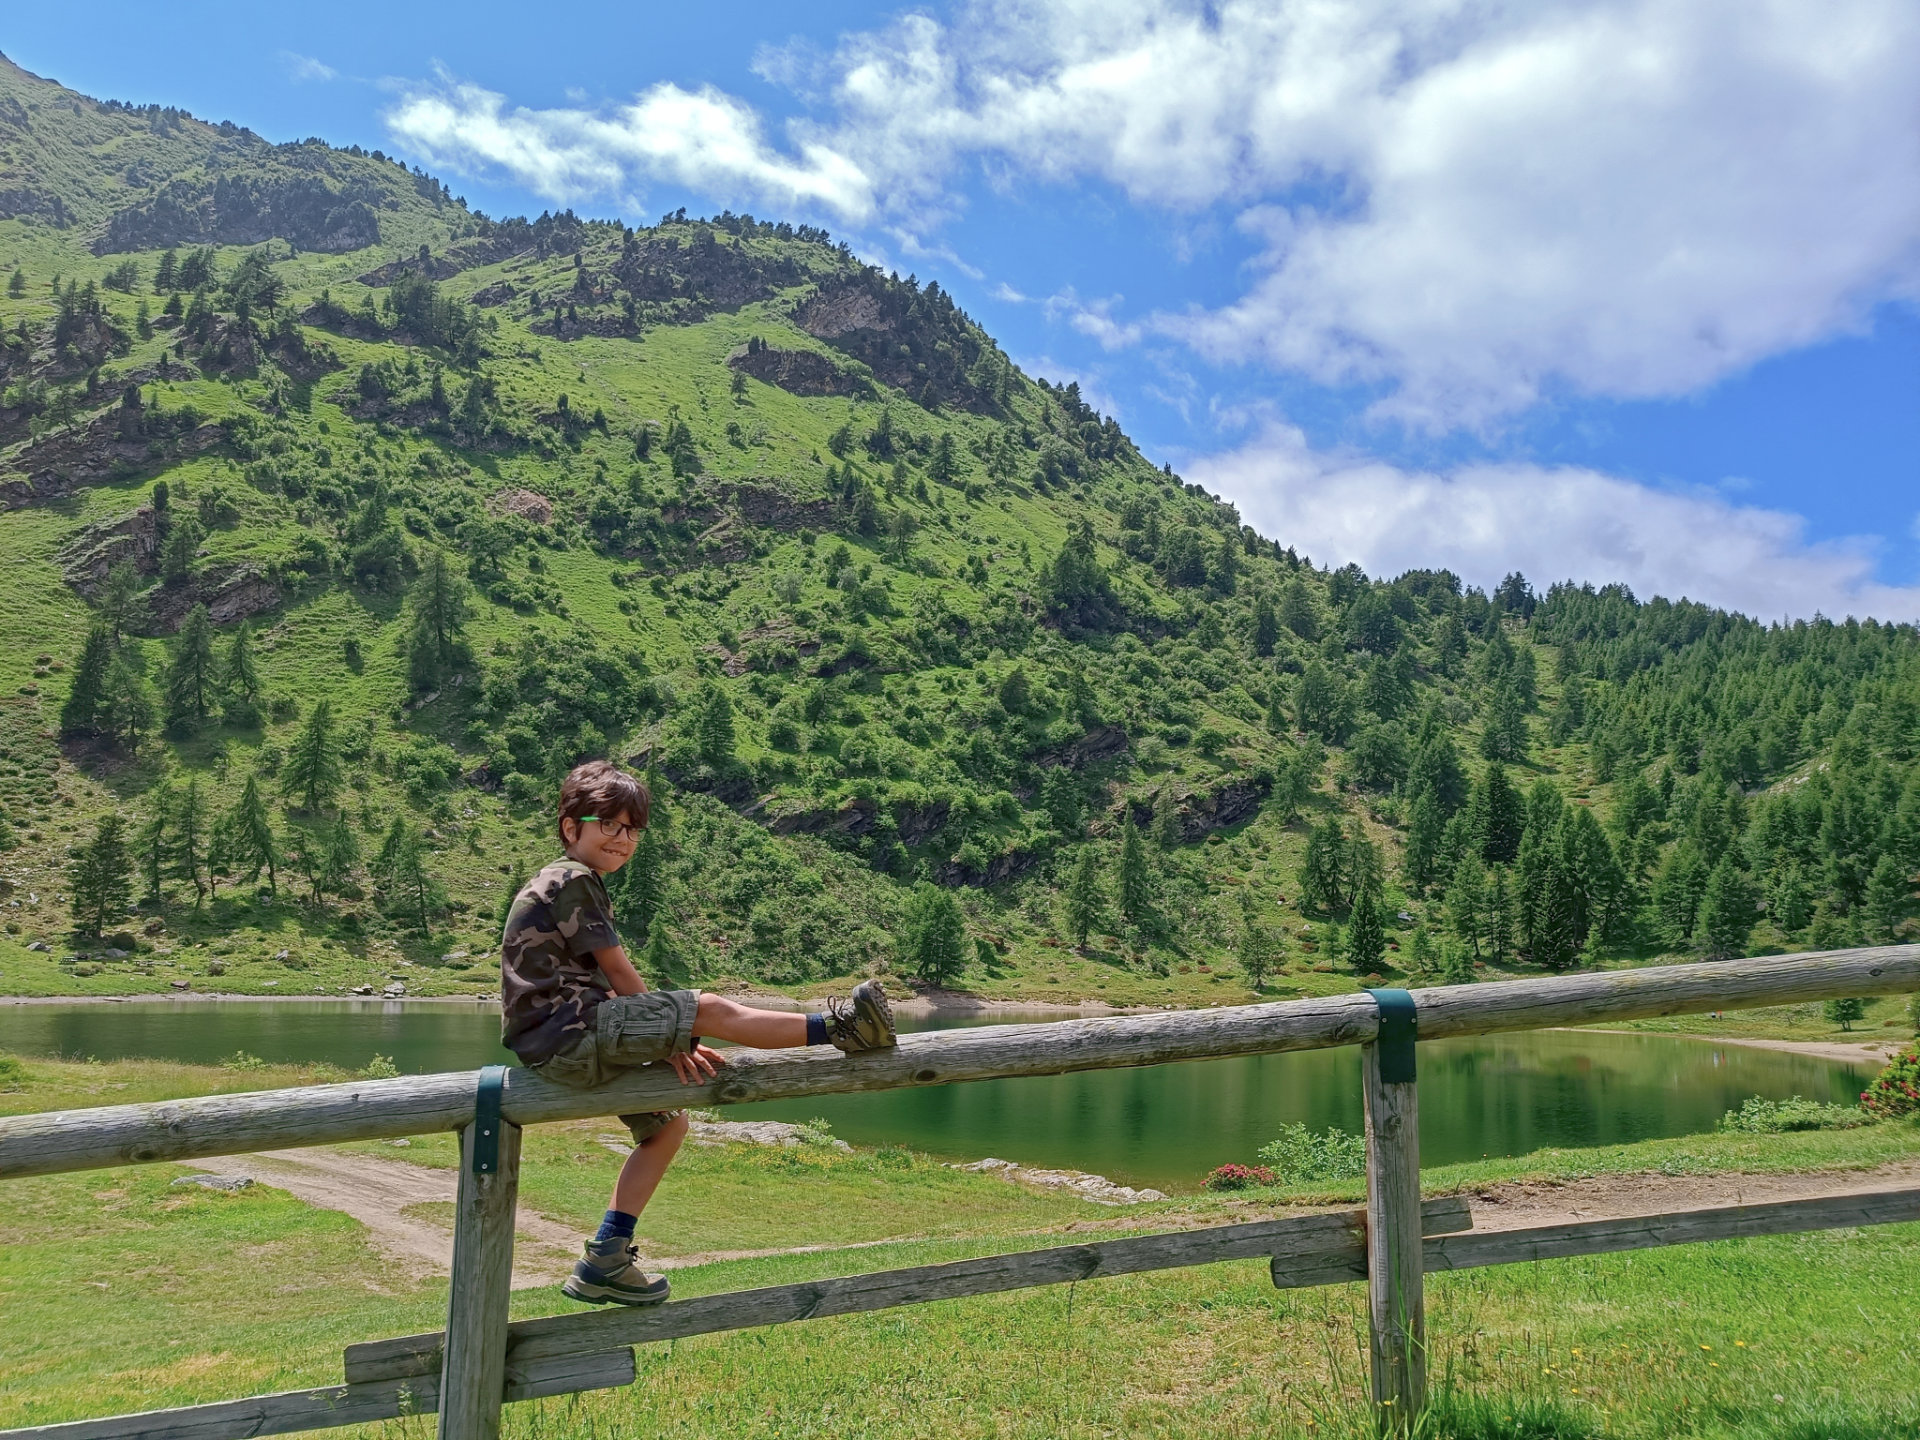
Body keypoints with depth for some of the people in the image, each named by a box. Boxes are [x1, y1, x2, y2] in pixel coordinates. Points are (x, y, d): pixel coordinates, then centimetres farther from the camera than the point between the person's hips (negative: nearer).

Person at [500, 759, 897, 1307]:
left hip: (560, 1048, 11)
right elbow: (620, 974, -10)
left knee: (668, 1122, 17)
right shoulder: (573, 879, -8)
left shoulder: (573, 884, 23)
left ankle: (605, 1261, 18)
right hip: (568, 1034, -11)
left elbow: (605, 985, 17)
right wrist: (672, 1038, -2)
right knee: (710, 1010, -15)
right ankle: (835, 1028, -8)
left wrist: (669, 1042, 8)